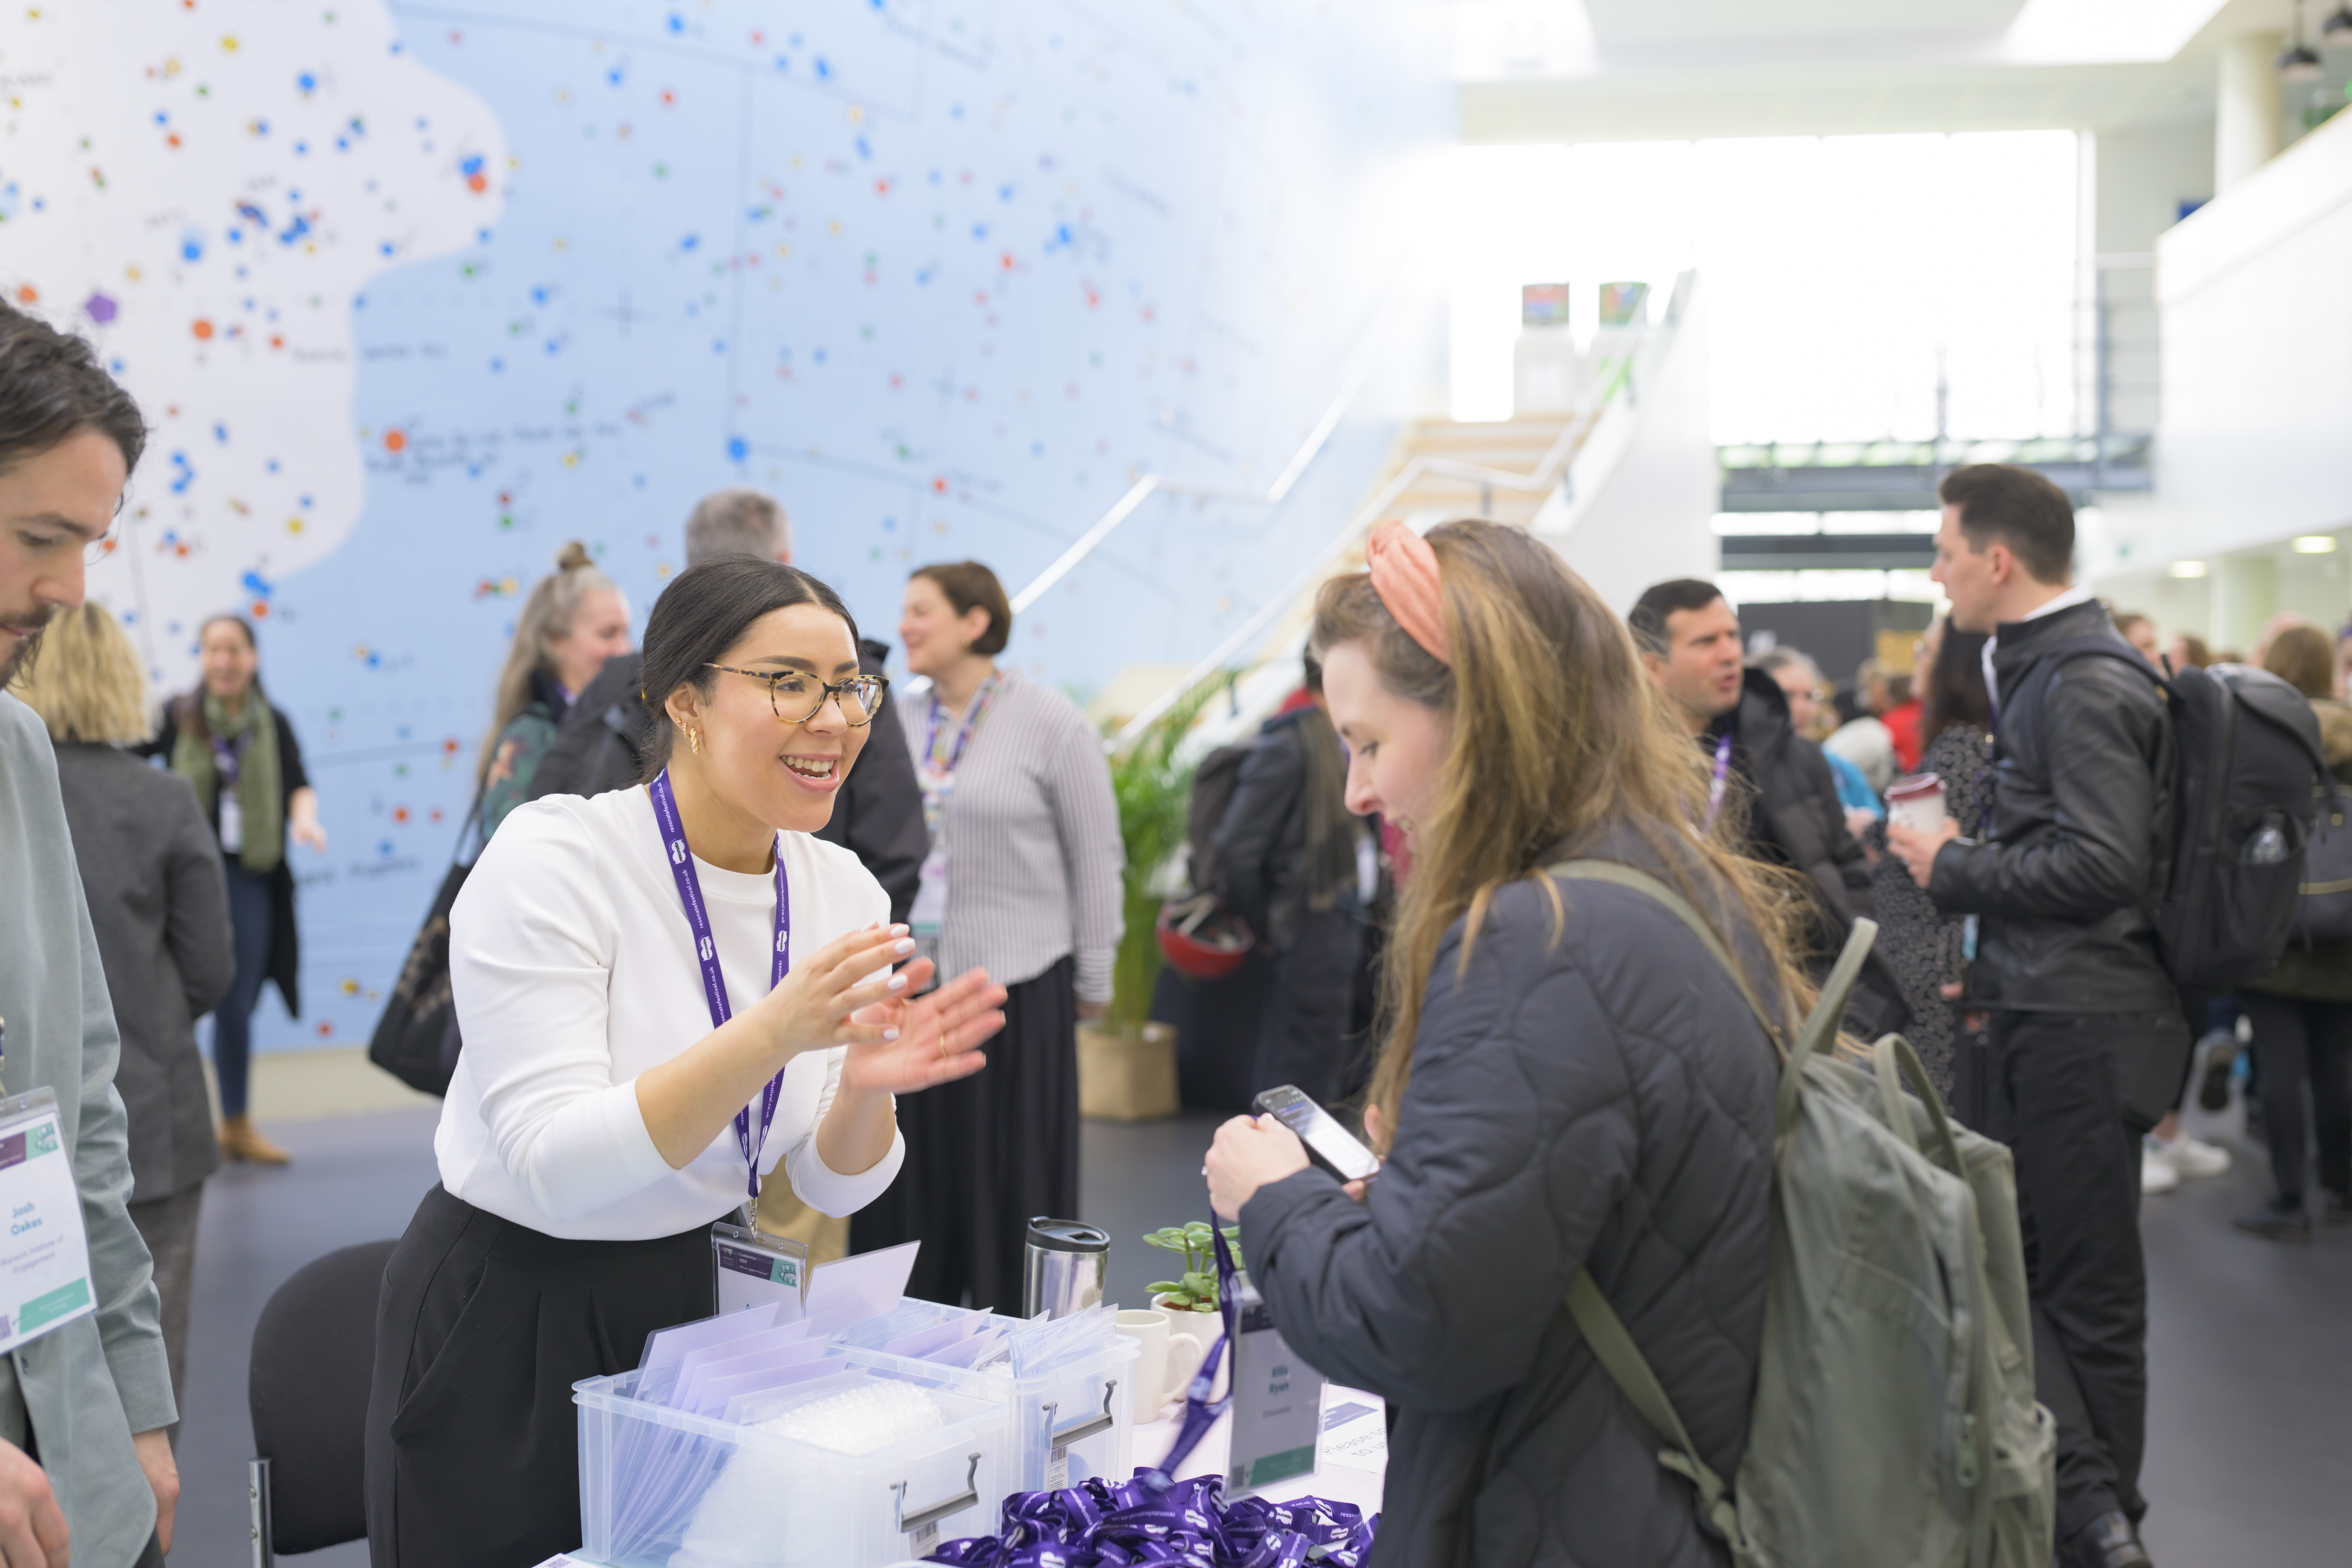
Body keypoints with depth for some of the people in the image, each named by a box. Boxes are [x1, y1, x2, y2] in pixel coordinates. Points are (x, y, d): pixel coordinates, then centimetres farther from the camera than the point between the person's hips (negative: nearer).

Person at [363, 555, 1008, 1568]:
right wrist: (774, 1035, -38)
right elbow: (557, 1167, -28)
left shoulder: (845, 894, -4)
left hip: (686, 1302, 5)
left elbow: (830, 1187, -1)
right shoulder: (552, 858, -20)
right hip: (508, 1322, -5)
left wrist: (867, 1085, -23)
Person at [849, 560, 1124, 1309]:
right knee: (912, 1179, 9)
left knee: (1011, 1185, 3)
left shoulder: (1052, 723, -4)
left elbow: (1097, 859, -2)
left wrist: (1092, 982, -1)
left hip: (1016, 985, -4)